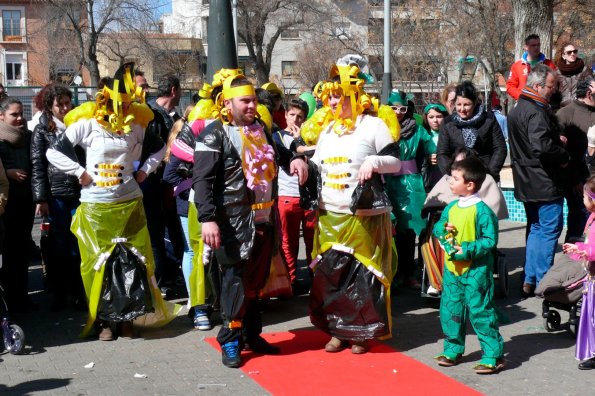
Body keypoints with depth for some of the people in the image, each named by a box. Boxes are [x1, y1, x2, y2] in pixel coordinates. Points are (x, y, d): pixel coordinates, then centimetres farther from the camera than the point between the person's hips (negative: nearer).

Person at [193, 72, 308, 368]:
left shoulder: (260, 129, 15)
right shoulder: (214, 135, -8)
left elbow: (278, 152, 33)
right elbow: (202, 180, -15)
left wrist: (293, 159, 8)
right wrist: (208, 219, -25)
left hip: (264, 219, 7)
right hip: (235, 223, -7)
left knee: (257, 280, 14)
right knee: (237, 281, -4)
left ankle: (251, 335, 26)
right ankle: (230, 342, 7)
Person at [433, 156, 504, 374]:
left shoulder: (482, 210, -14)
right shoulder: (451, 207, 8)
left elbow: (490, 240, -16)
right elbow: (438, 227, 16)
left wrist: (467, 250, -21)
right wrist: (443, 229, -6)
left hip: (476, 270, -7)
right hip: (452, 268, 7)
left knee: (480, 311, -5)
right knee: (450, 310, 13)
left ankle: (494, 355, 4)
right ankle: (453, 349, 28)